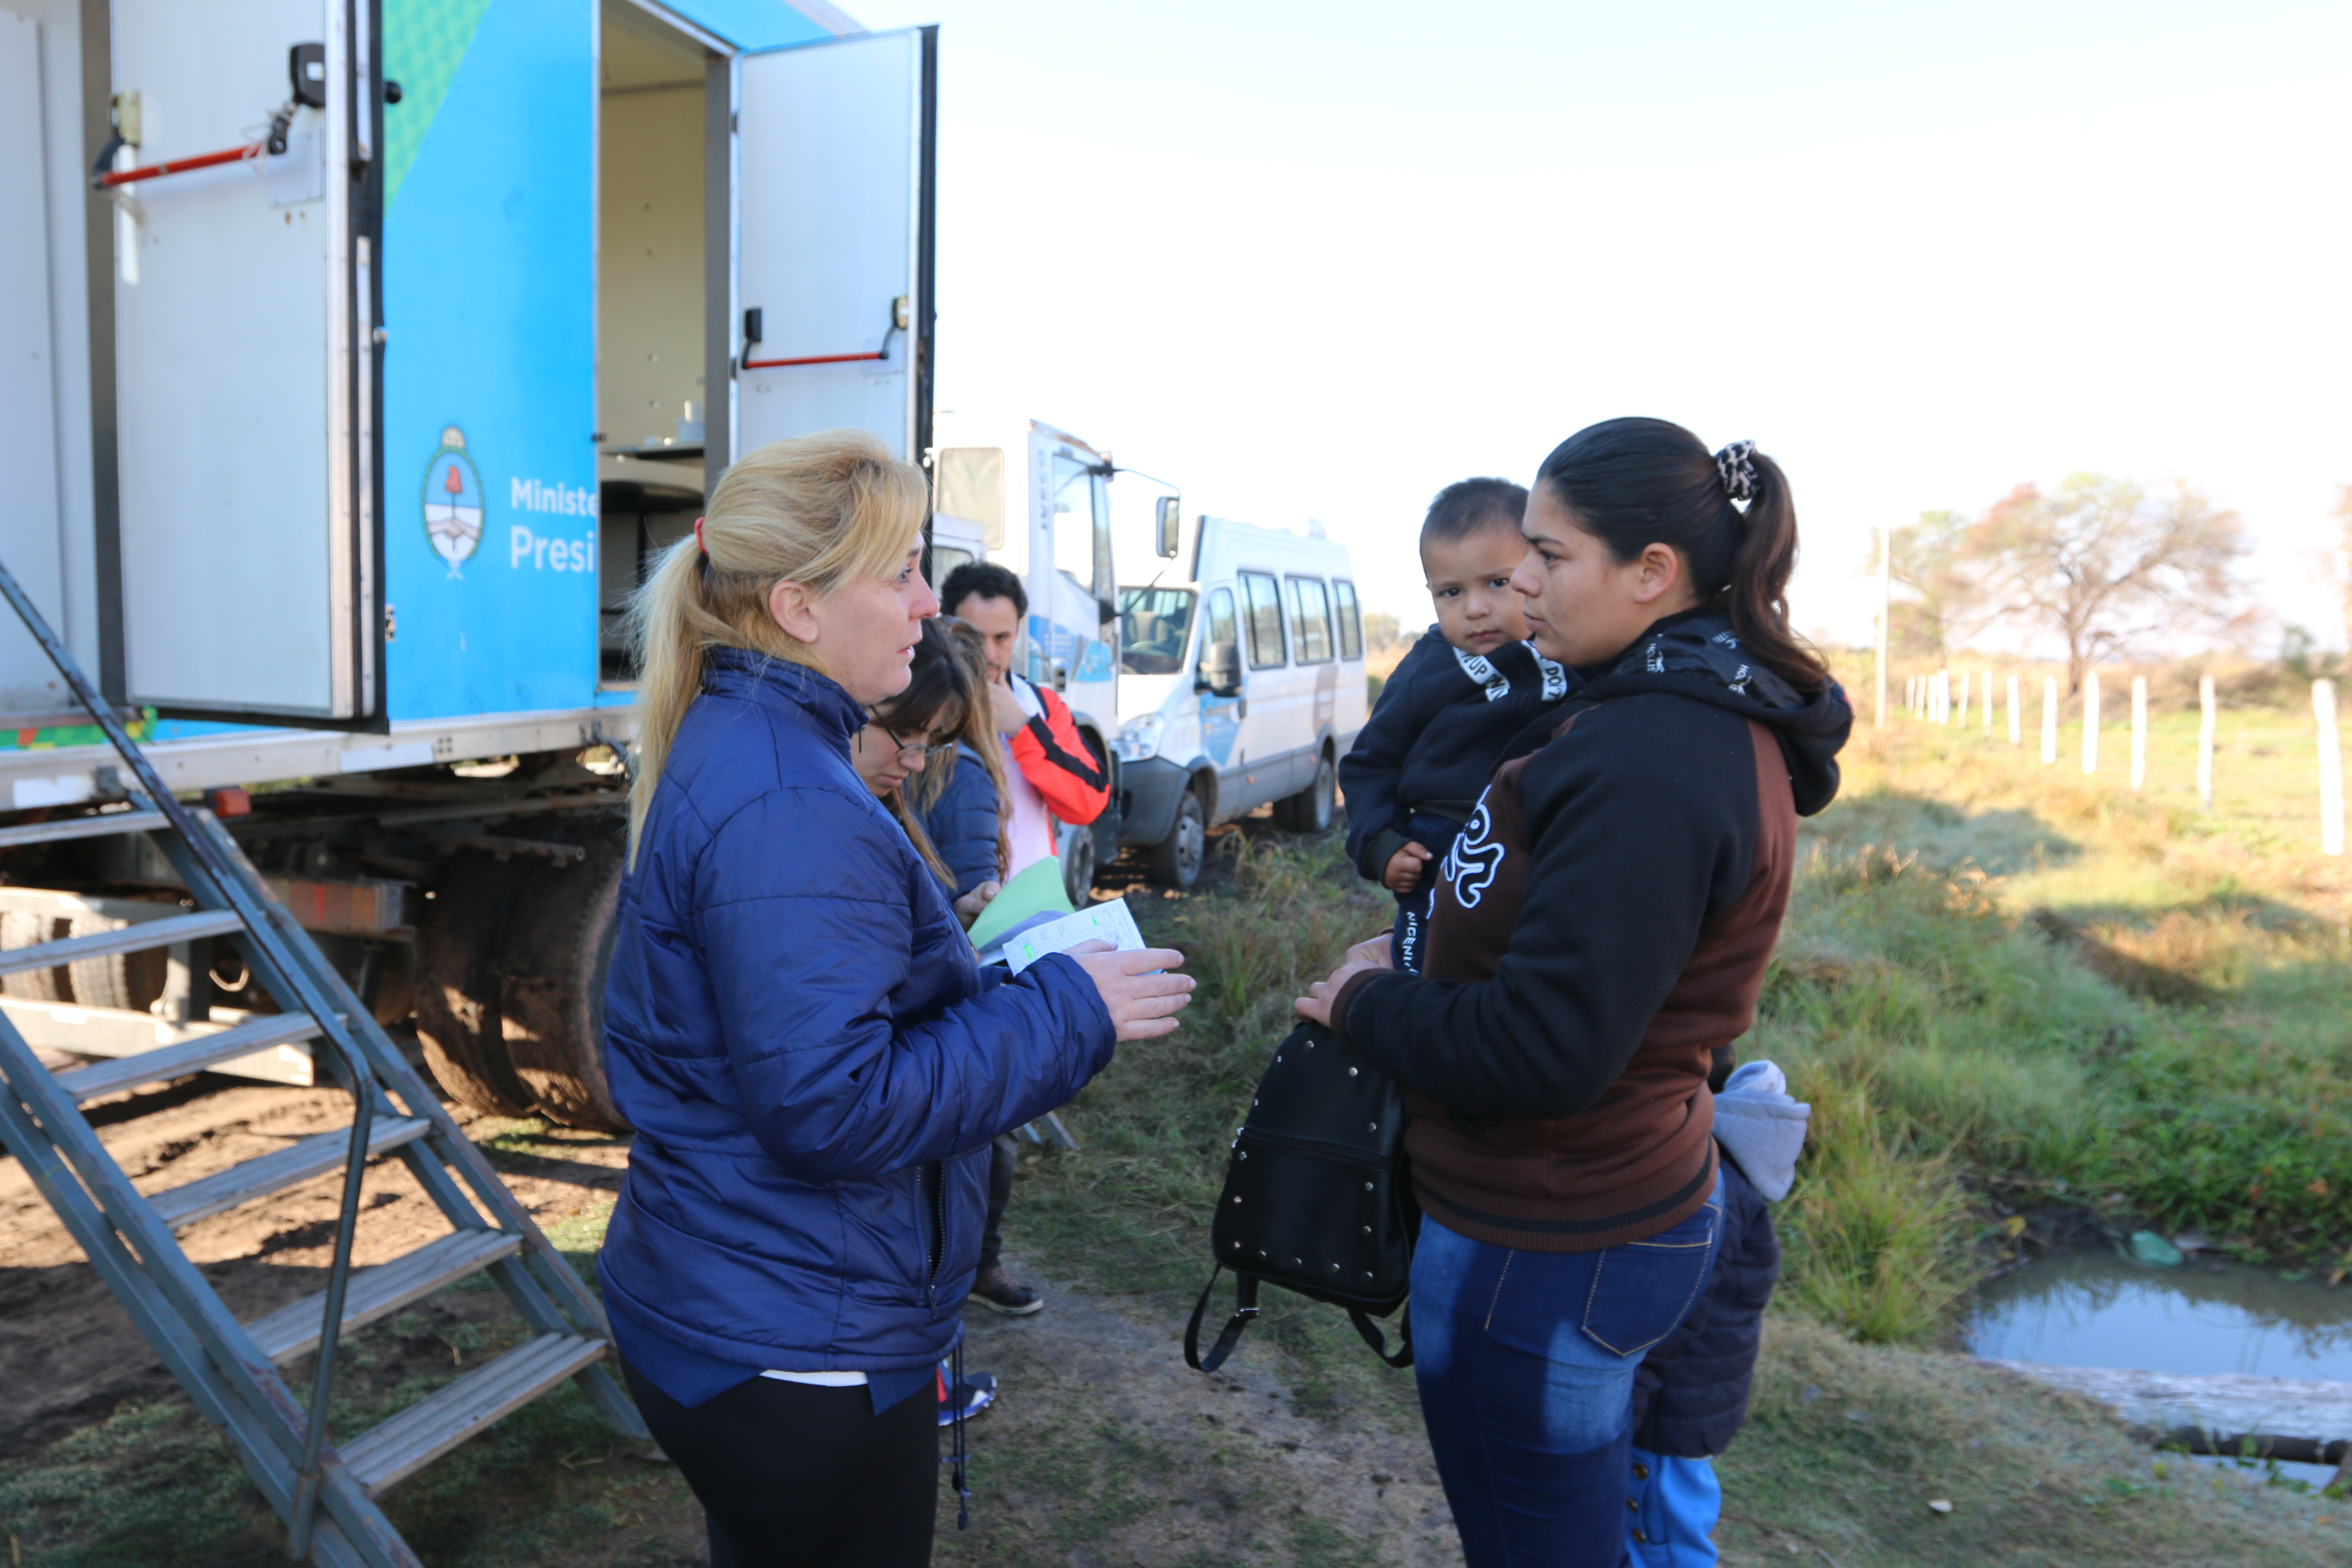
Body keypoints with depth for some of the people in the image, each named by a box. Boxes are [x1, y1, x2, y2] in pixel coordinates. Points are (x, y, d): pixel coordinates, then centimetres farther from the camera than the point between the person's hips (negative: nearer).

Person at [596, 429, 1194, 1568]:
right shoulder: (787, 807, -26)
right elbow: (831, 1107, -28)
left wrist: (955, 952, 7)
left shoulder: (740, 745, 7)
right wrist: (1067, 1010, -22)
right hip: (793, 1360, -10)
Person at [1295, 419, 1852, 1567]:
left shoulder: (1651, 764, -27)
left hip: (1546, 1253, -10)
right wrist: (1413, 968, 6)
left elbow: (1542, 1051, -28)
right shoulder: (1701, 717, 7)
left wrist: (1367, 1003, -13)